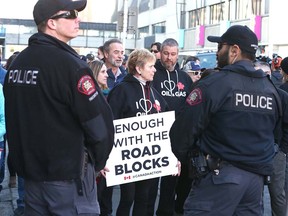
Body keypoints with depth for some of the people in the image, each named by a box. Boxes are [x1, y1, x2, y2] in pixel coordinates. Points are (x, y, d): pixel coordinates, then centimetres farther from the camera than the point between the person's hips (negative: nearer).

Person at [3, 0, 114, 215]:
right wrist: (98, 161, -1)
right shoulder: (68, 63, -17)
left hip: (30, 168, 8)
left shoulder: (17, 63, 7)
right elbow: (99, 121, -18)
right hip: (67, 174, -8)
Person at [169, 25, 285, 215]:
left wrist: (182, 156, 7)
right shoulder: (271, 89, 8)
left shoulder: (213, 84, -13)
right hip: (258, 176, 7)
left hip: (220, 174, -6)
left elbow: (184, 128, -11)